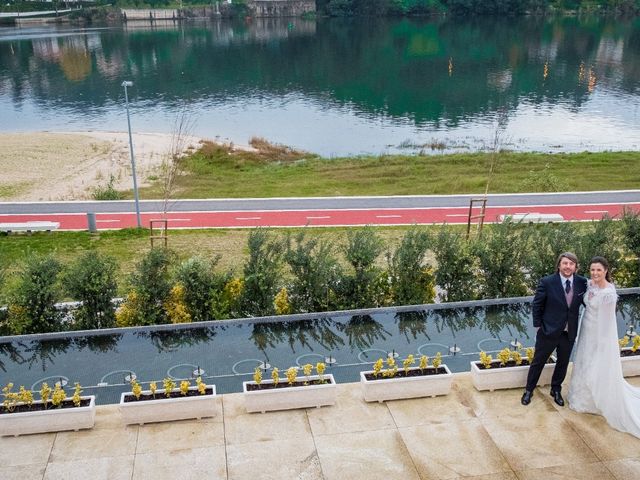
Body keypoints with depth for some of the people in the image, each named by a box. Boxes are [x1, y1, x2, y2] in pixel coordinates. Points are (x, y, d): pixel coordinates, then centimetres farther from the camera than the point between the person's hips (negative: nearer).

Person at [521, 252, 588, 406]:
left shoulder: (582, 282, -7)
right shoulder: (547, 282, -15)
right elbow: (536, 305, -6)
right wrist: (538, 325, -4)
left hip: (569, 333, 3)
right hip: (549, 330, -3)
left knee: (563, 363, 19)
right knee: (538, 362, 11)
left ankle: (556, 390, 41)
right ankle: (529, 390, 29)